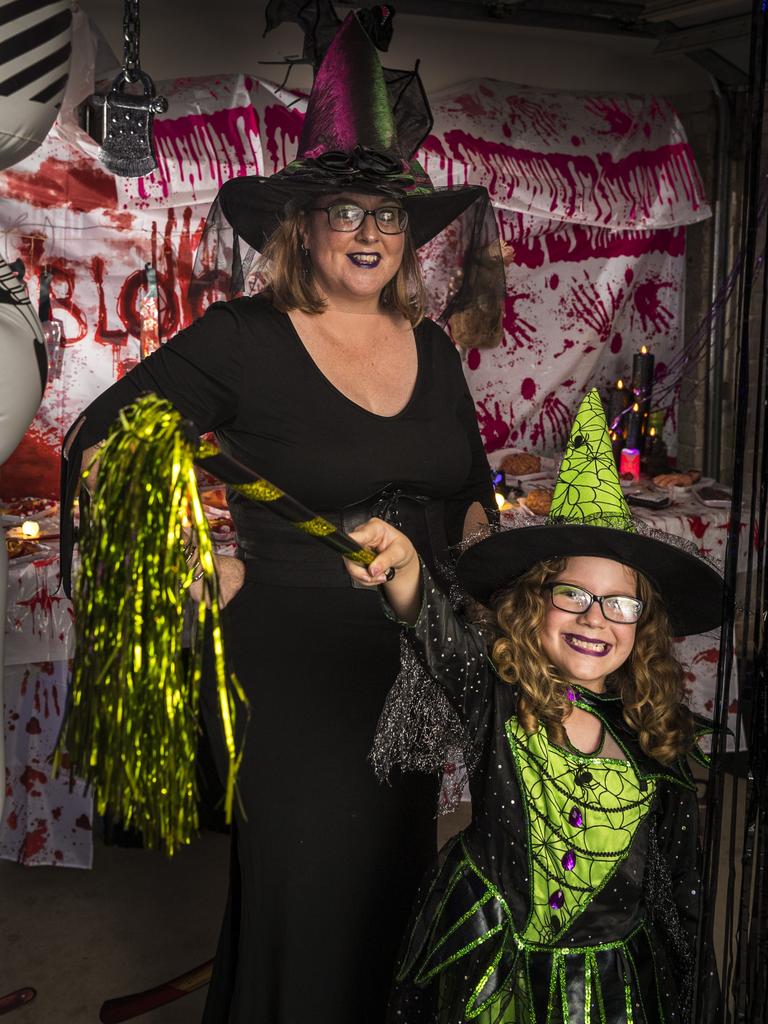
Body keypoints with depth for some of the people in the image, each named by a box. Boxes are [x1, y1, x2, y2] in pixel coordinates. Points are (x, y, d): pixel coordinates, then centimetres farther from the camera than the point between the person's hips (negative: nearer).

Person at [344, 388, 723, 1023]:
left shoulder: (652, 731, -7)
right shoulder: (498, 684, -13)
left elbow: (674, 876, 3)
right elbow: (437, 629, -36)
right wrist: (403, 566, -57)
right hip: (487, 965, -1)